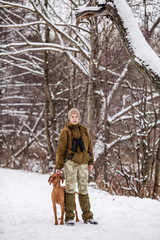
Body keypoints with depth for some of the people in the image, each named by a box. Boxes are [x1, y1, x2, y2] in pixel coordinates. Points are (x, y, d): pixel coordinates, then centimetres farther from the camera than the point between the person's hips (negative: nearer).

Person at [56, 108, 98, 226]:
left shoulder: (84, 130, 15)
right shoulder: (65, 131, 3)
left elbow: (89, 145, 19)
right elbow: (60, 149, 1)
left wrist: (91, 162, 12)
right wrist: (59, 166, -3)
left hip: (83, 163, 4)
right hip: (70, 162, -4)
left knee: (84, 189, 7)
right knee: (70, 188, -6)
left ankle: (87, 216, 12)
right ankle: (69, 217, -3)